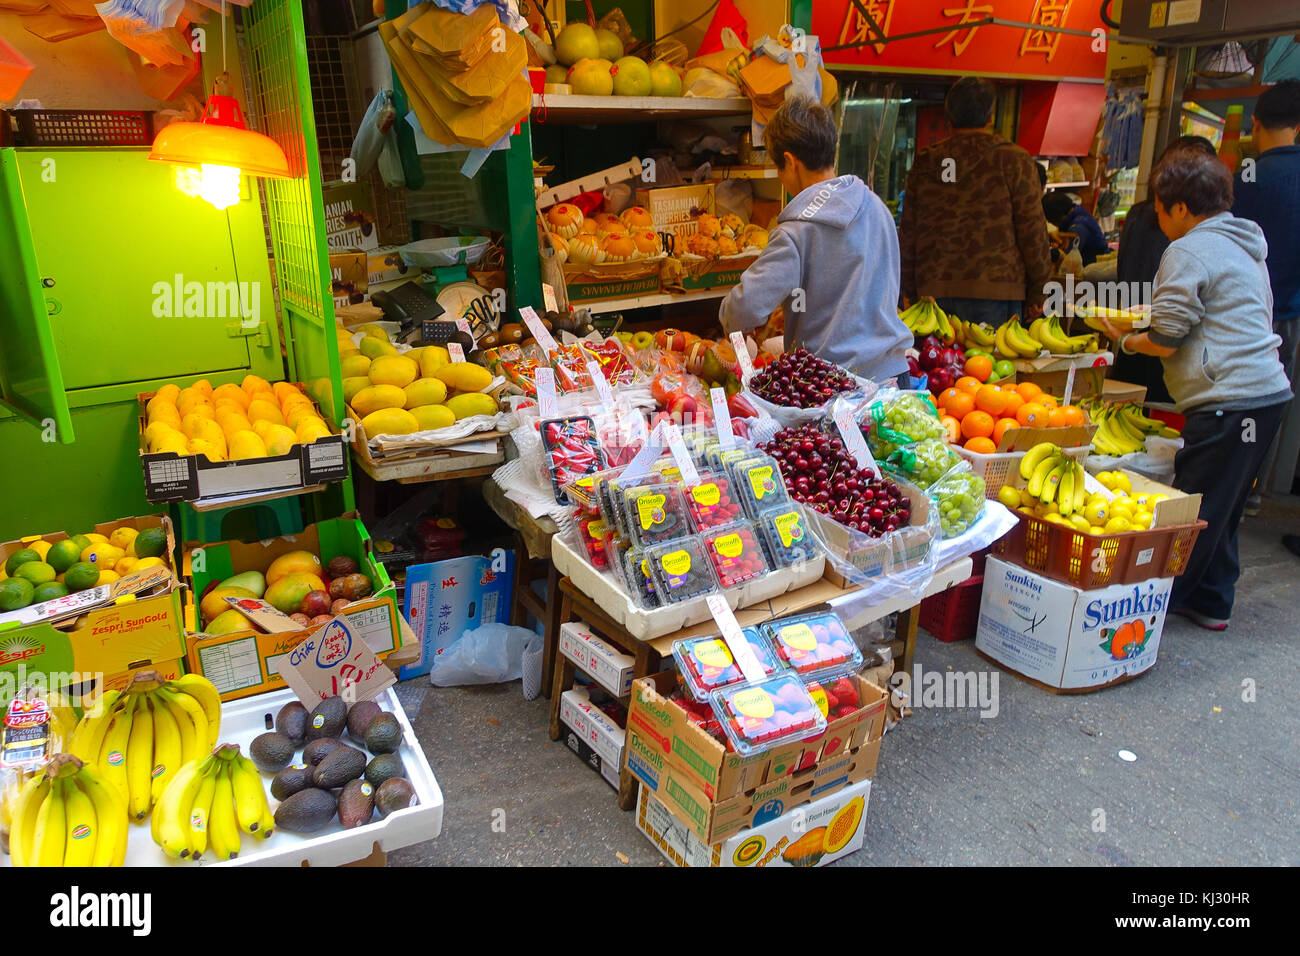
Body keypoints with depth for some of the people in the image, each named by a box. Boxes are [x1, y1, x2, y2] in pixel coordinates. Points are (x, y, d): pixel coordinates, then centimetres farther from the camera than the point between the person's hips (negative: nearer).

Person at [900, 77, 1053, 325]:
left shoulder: (924, 163, 10)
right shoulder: (1014, 160, -1)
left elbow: (909, 232, 11)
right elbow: (1033, 231, -2)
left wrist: (909, 291, 18)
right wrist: (1038, 292, 6)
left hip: (934, 292, 3)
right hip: (995, 290, -3)